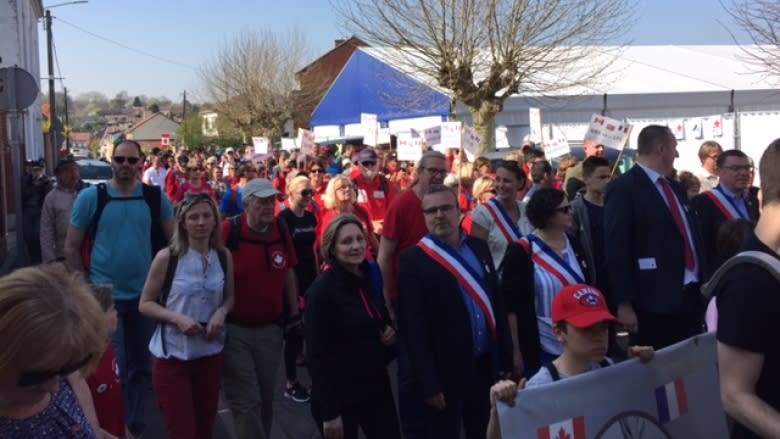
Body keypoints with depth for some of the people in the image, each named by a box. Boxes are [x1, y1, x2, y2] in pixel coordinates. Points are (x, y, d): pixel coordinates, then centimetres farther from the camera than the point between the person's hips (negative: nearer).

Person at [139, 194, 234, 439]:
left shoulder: (224, 256, 1)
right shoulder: (167, 257, -10)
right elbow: (145, 304, -5)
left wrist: (221, 312, -10)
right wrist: (177, 318, -21)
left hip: (210, 354, 4)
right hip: (172, 356, -4)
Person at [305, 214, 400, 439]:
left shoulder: (373, 279, 4)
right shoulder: (322, 290, -15)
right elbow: (317, 354, -16)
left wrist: (390, 333, -2)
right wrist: (329, 412, -17)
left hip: (377, 386, 6)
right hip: (339, 394, -6)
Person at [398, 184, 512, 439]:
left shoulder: (479, 247, 5)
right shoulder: (414, 260, -12)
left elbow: (497, 303, 10)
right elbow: (413, 327, -14)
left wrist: (506, 359, 8)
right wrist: (428, 384, -16)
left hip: (487, 364, 5)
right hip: (446, 372, -5)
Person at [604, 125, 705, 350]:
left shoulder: (674, 187, 17)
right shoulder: (624, 188, -9)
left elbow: (691, 235, 20)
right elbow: (616, 249, -14)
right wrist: (624, 304, -18)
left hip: (692, 296, 8)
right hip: (654, 302, -8)